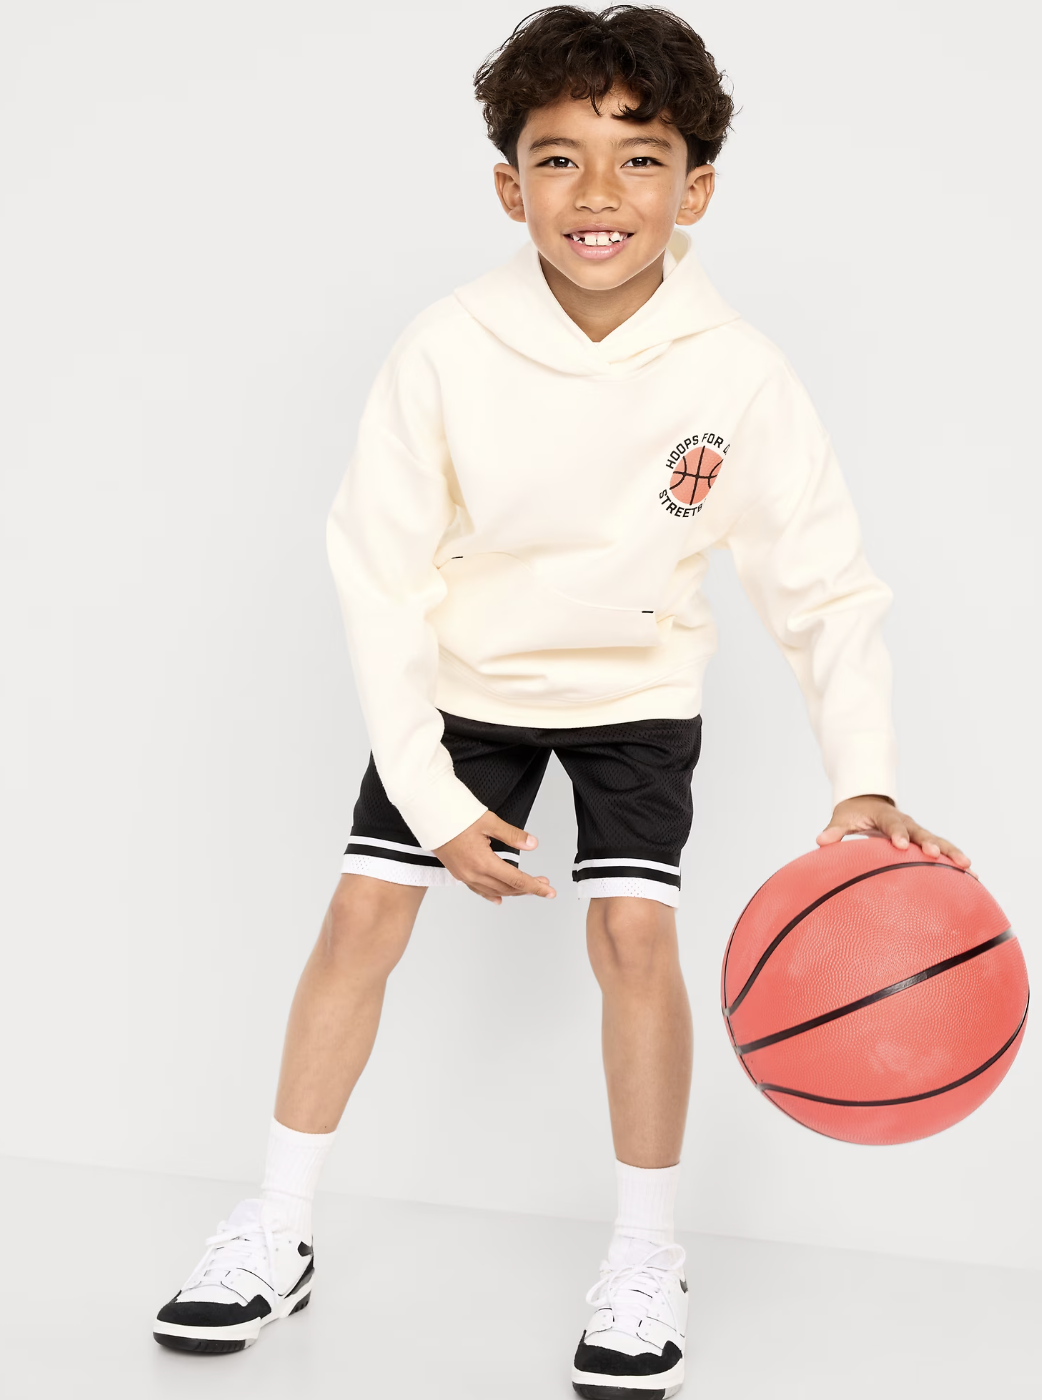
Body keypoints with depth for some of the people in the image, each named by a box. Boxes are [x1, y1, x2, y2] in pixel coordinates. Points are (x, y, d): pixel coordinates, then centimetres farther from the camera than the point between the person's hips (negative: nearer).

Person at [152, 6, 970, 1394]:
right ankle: (277, 1233, 16)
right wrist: (429, 794, -15)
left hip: (637, 692, 0)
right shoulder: (448, 350, -24)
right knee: (363, 913, -2)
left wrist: (866, 781, -31)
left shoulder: (738, 375, -23)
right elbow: (381, 576, -14)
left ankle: (646, 1257, 8)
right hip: (462, 683, 1)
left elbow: (828, 591, -16)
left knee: (634, 930, -13)